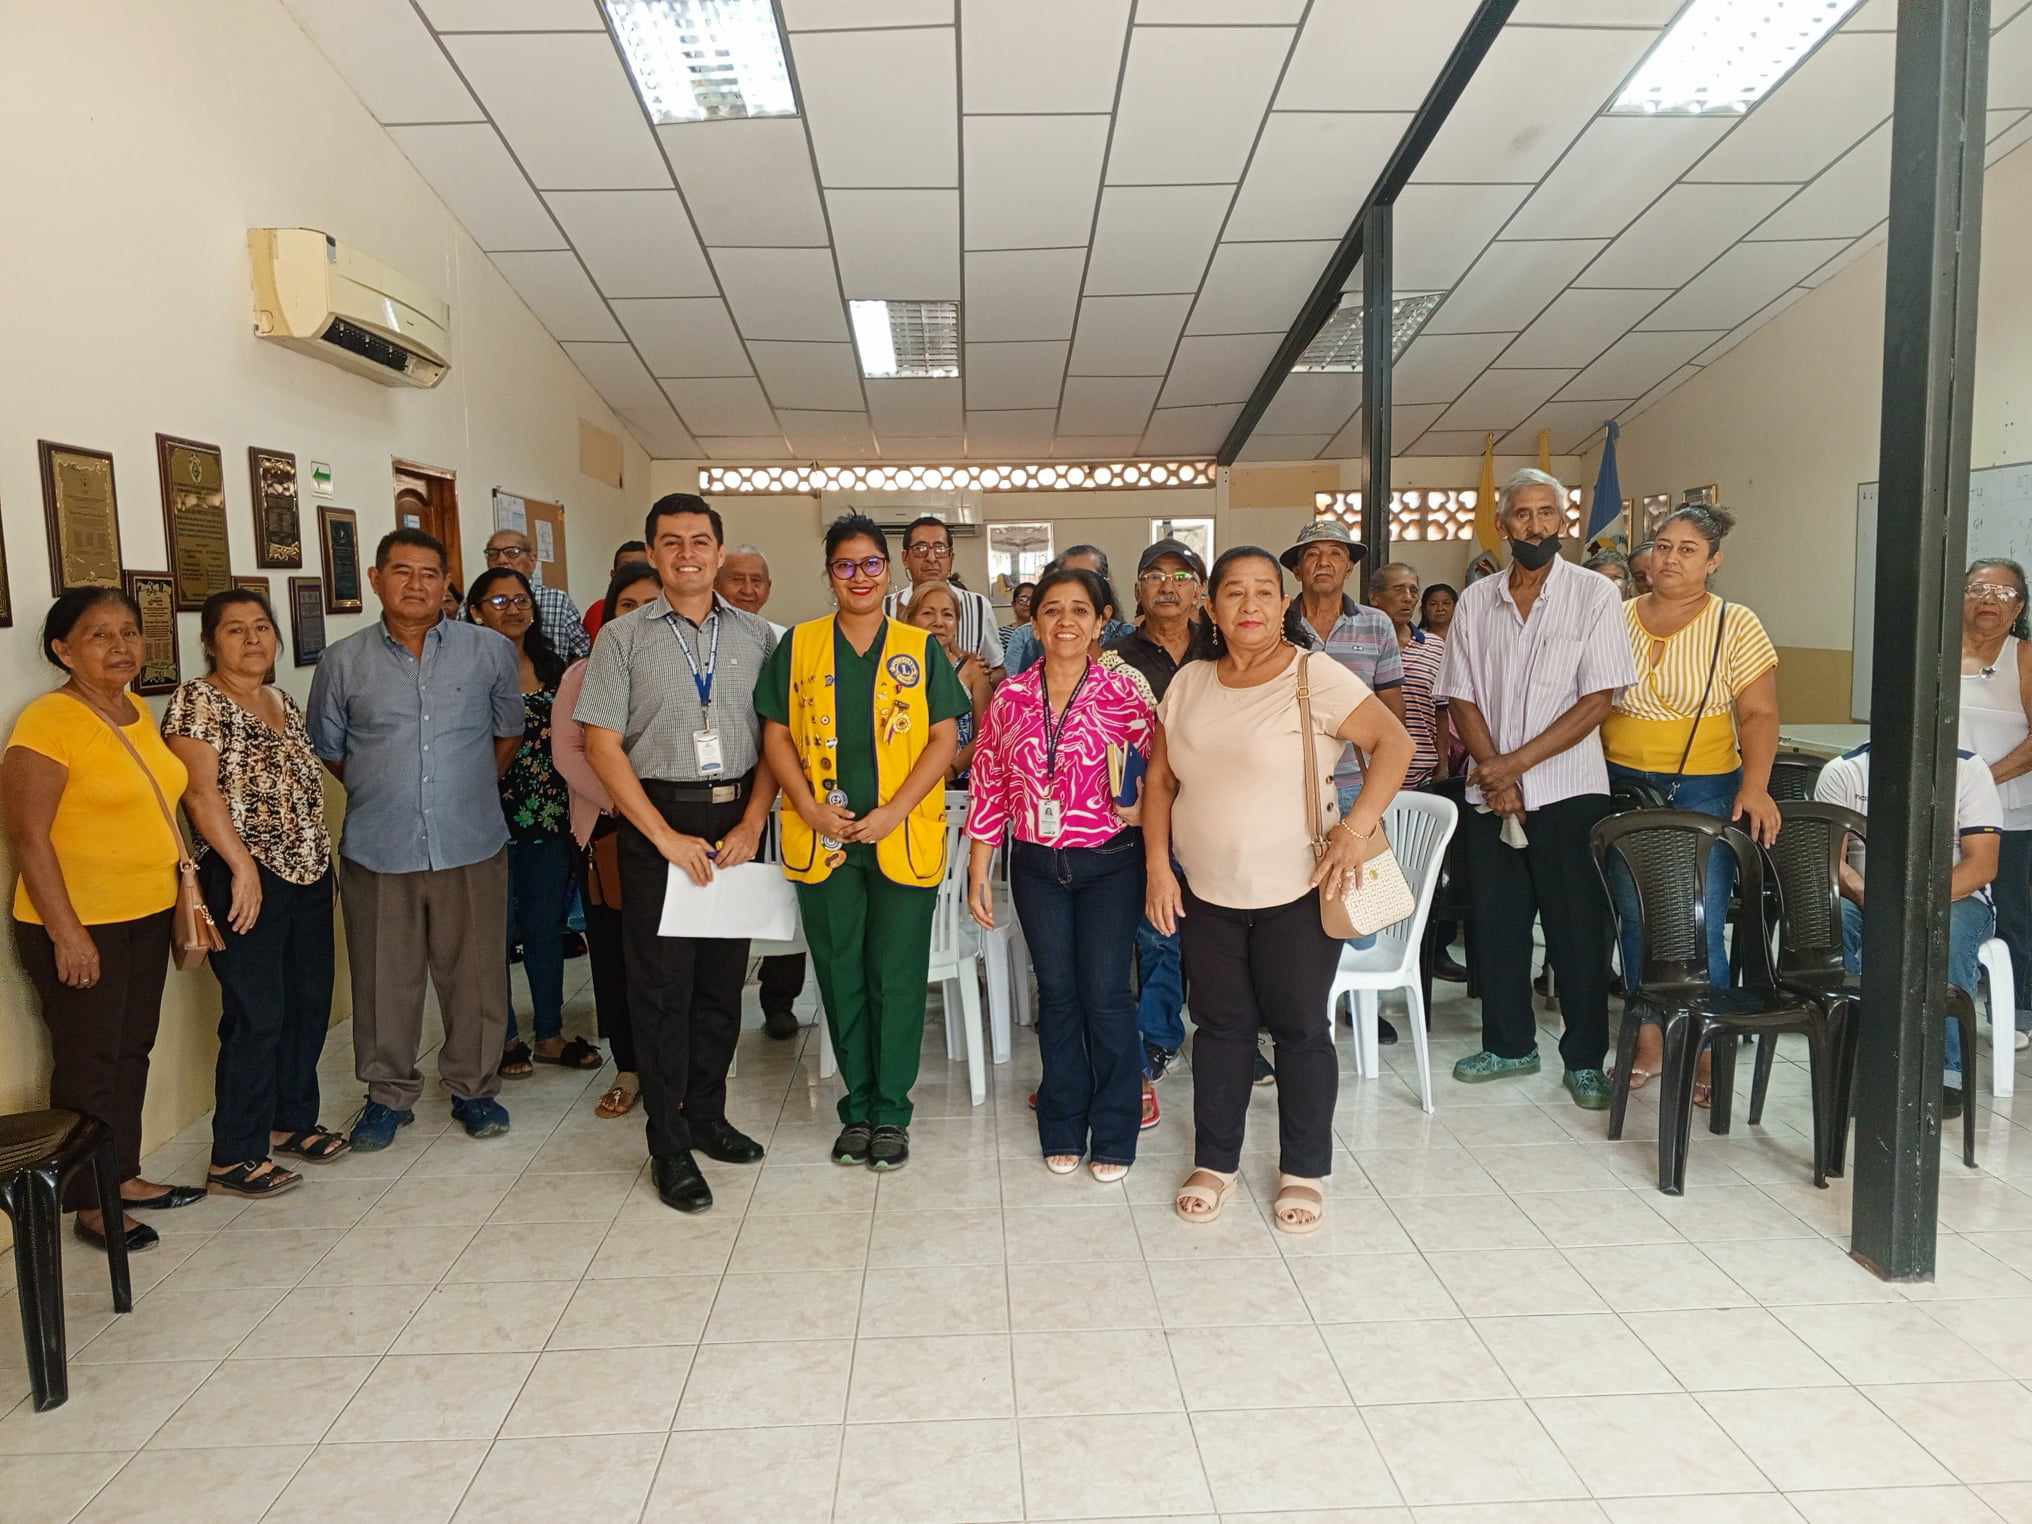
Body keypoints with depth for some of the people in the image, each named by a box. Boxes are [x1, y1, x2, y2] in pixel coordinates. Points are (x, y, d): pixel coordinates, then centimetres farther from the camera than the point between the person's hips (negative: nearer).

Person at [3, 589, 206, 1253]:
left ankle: (124, 1176, 31)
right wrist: (67, 933, -19)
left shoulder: (138, 712, 8)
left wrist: (185, 899, 15)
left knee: (132, 1052, 16)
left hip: (146, 917, 8)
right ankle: (89, 1206, 17)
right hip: (78, 926, -7)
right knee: (88, 1065, 4)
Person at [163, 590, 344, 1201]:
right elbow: (200, 791, -15)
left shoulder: (284, 703, 15)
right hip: (246, 878, -8)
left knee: (309, 1004, 13)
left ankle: (292, 1120, 29)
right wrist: (243, 864, -20)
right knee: (256, 1017, -5)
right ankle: (234, 1158, 6)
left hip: (309, 873, 8)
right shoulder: (197, 701, -8)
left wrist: (320, 850, 16)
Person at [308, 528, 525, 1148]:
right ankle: (389, 1094, 26)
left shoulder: (491, 650, 2)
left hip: (471, 846, 0)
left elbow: (509, 732, 15)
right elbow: (327, 749, 15)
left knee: (475, 975, 7)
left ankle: (473, 1087, 25)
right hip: (378, 851, 0)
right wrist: (383, 794, 13)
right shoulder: (343, 661, 3)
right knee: (384, 981, 9)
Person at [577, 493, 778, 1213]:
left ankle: (706, 1115, 28)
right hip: (658, 823, -3)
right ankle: (669, 1146, 13)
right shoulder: (624, 637, -1)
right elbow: (602, 745, -5)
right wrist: (667, 836, -11)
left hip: (737, 822, 3)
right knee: (662, 985, 2)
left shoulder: (757, 635, 6)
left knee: (723, 979, 12)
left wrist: (752, 824, -7)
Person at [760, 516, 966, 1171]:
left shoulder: (921, 648, 3)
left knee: (897, 977, 3)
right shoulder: (799, 645, 6)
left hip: (903, 840, -1)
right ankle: (857, 1107, 23)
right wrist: (809, 807, -9)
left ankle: (890, 1111, 17)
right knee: (841, 977, 9)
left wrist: (894, 812, -11)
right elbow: (776, 735, 6)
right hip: (822, 841, 1)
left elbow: (944, 738, 0)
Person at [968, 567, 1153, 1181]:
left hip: (1109, 864, -2)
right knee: (1057, 993, 11)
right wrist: (977, 875, 3)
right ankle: (1062, 1130, 25)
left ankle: (1113, 1136, 16)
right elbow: (988, 787, 2)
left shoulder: (1121, 692, -8)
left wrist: (1145, 809, -13)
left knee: (1105, 995, 0)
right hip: (1037, 865, 2)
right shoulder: (1011, 697, -1)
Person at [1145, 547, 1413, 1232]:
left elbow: (1394, 742, -13)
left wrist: (1355, 826, -22)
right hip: (1205, 894, 4)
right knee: (1221, 1026, 12)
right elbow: (1159, 778, 9)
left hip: (1296, 893, -4)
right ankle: (1214, 1162, 27)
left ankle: (1305, 1171, 22)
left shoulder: (1315, 676, -9)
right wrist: (1158, 867, 2)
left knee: (1300, 1028, 6)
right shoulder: (1189, 683, 5)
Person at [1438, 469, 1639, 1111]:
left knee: (1578, 930, 3)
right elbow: (1462, 698, 4)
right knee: (1495, 923, 10)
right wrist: (1496, 777, -9)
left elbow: (1599, 699, -9)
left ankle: (1585, 1059, 16)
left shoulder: (1594, 594, -3)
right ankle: (1509, 1044, 26)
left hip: (1568, 791, -3)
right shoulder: (1476, 602, 7)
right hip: (1490, 791, 3)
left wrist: (1517, 762, -14)